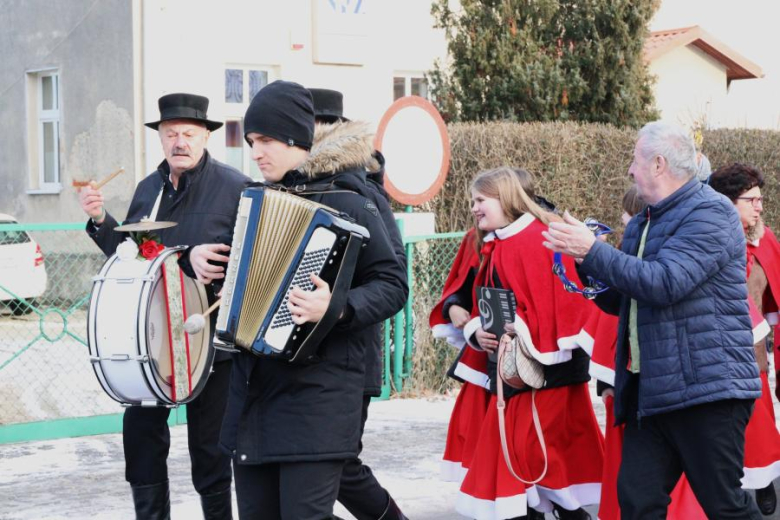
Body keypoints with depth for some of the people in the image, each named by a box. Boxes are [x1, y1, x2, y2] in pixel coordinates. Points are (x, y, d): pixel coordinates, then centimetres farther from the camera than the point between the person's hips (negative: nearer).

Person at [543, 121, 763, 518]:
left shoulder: (710, 213, -10)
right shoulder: (641, 224, 18)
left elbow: (664, 283, -22)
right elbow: (619, 301, 23)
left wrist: (591, 250, -17)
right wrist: (582, 262, 7)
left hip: (707, 388, -8)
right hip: (651, 391, 8)